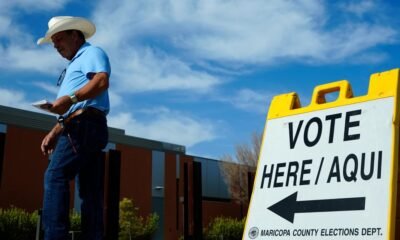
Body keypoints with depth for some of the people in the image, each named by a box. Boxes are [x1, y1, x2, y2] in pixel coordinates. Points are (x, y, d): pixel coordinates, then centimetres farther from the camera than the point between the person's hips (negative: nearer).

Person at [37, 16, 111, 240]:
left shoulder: (91, 52, 5)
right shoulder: (76, 64, 33)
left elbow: (102, 81, -17)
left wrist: (71, 98, -28)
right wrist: (54, 133, 20)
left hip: (85, 124, -10)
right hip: (84, 127, 10)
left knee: (56, 175, -20)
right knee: (90, 191, 2)